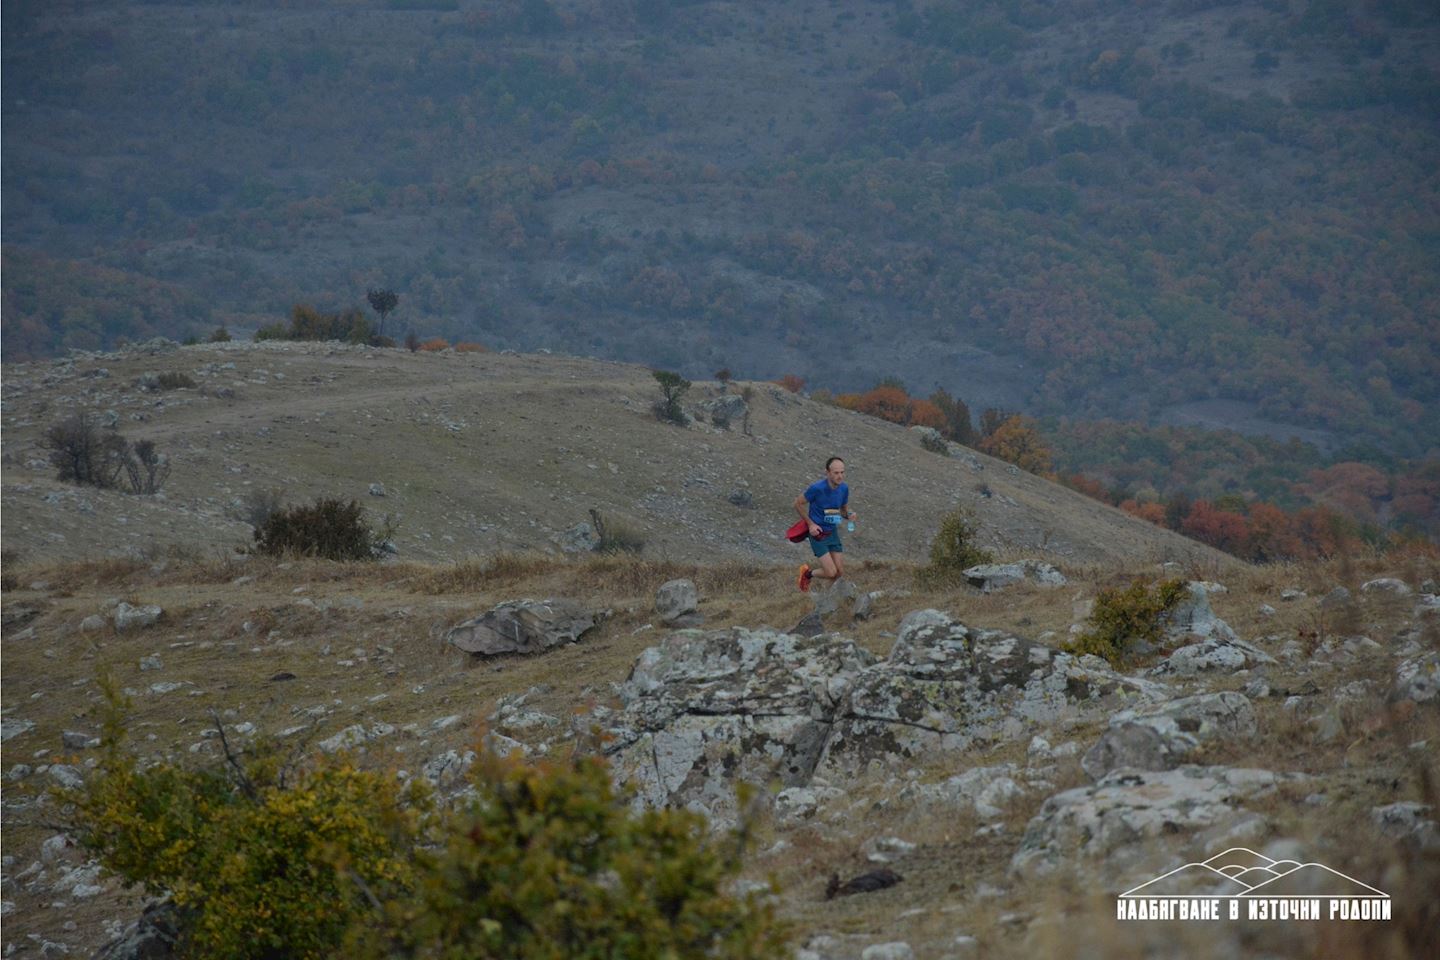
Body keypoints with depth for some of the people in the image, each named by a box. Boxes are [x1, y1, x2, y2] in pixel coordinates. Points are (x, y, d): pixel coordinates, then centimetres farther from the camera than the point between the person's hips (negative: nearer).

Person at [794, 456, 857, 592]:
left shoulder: (844, 488, -5)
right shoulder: (817, 488, -23)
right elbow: (798, 503, -9)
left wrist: (849, 515, -12)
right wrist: (811, 524, -14)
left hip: (832, 532, 6)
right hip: (818, 533, -6)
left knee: (840, 573, 0)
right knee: (831, 573, -11)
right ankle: (808, 572, 20)